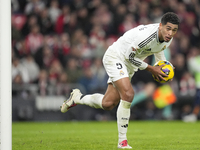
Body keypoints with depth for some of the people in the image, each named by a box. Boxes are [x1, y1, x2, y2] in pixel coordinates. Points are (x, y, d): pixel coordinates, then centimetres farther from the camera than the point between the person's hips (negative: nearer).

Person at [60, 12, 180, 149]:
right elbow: (130, 56, -23)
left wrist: (163, 65, 2)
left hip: (129, 66, 8)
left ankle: (77, 98, 36)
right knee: (128, 94, -28)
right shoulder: (146, 35, -35)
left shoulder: (168, 38, -8)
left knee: (107, 104, 6)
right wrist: (151, 69, -20)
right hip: (115, 57, -8)